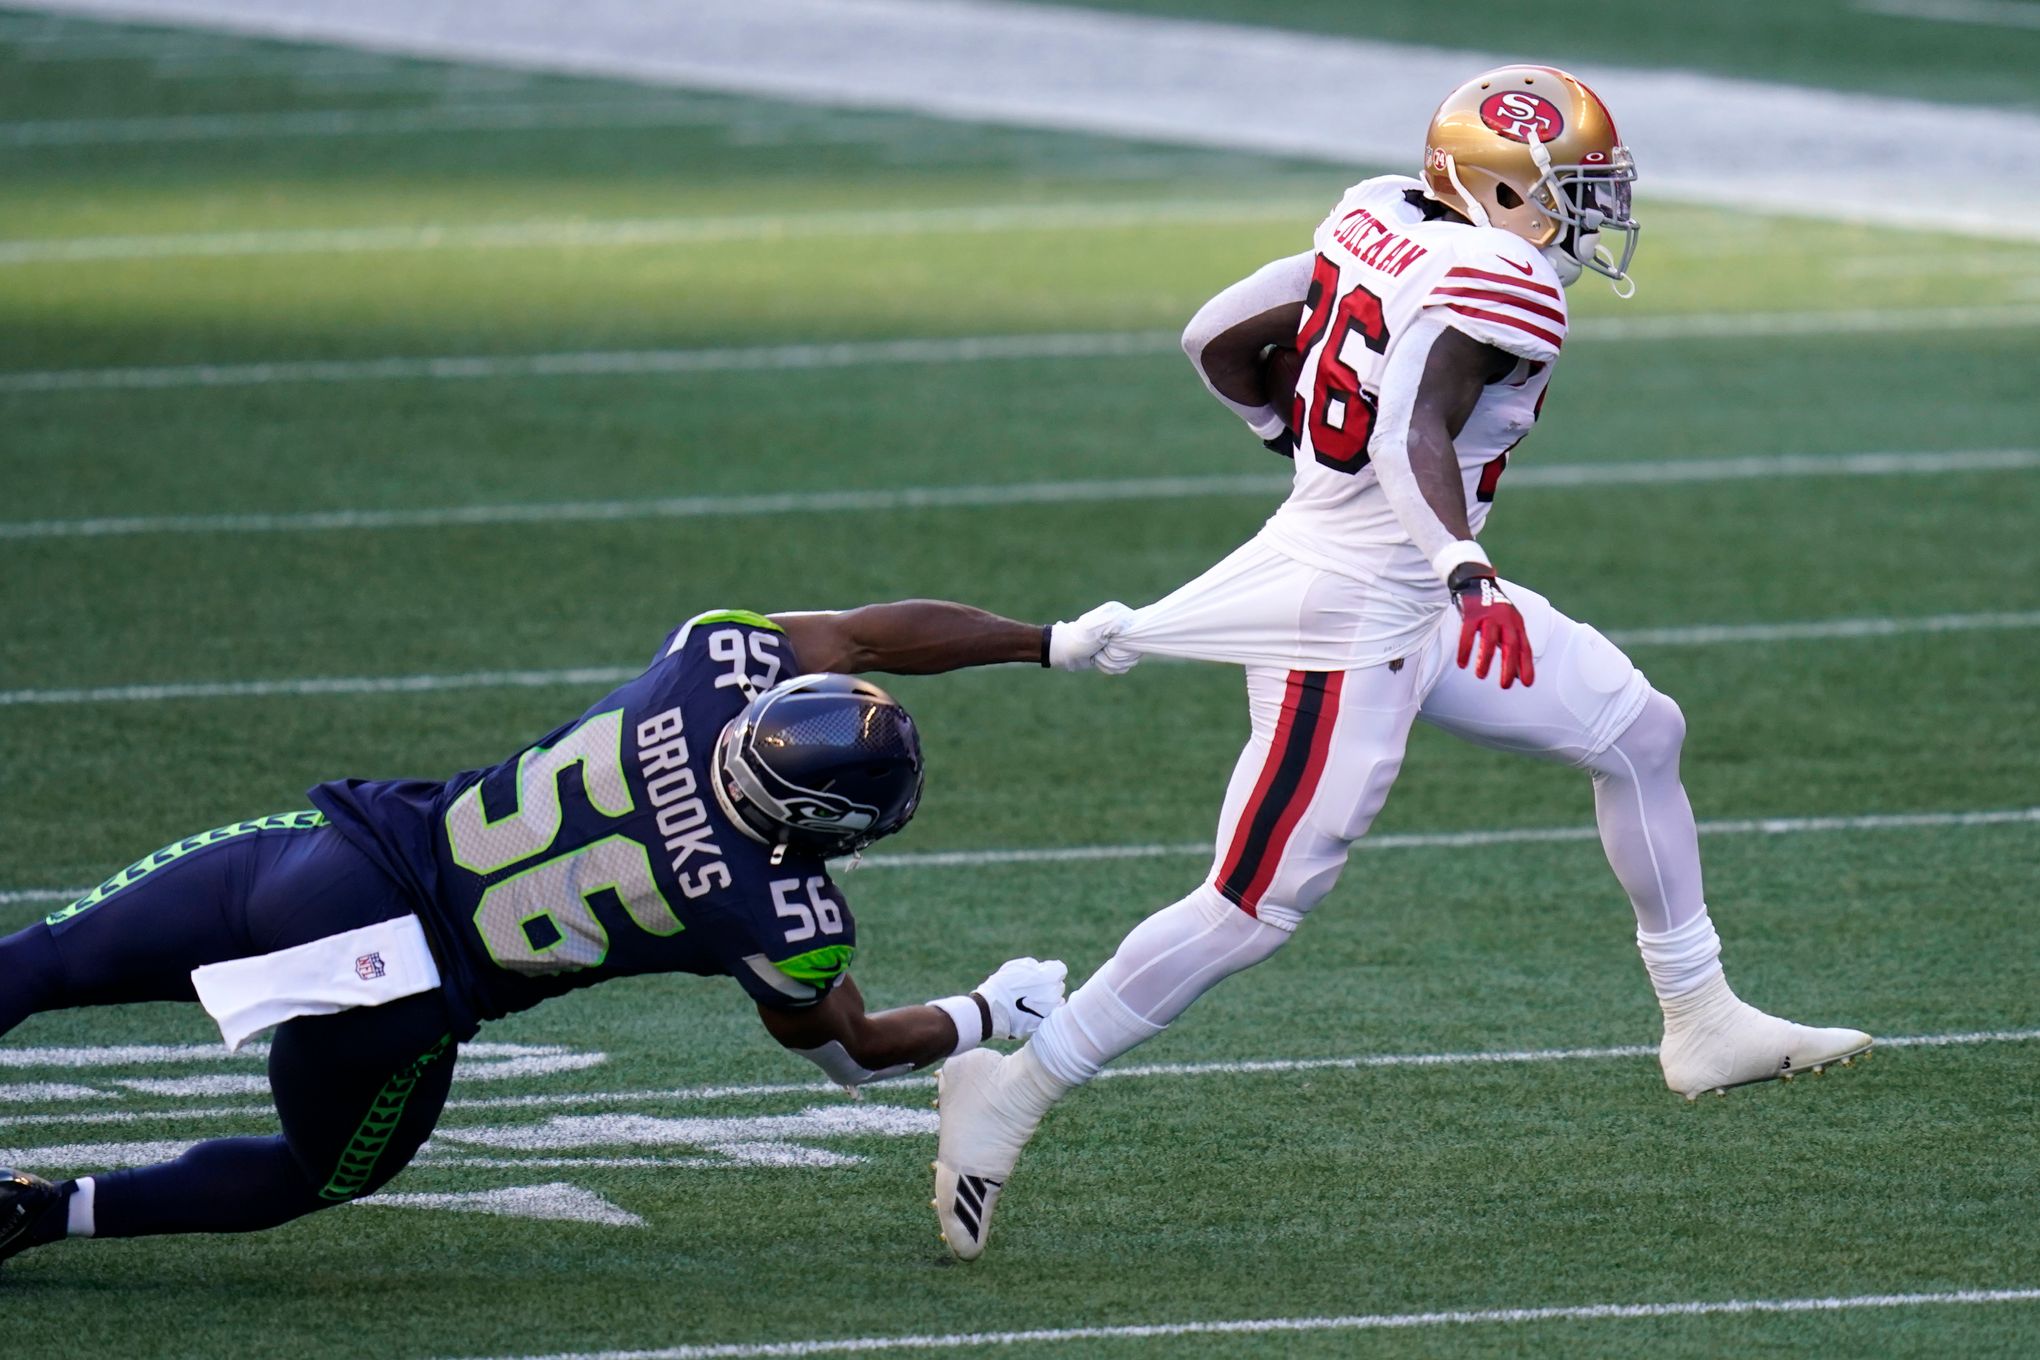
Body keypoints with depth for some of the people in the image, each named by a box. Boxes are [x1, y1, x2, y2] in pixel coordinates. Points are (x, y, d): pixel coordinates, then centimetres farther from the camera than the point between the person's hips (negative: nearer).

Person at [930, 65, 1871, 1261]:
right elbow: (1418, 434, -35)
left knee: (1639, 732, 14)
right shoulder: (1499, 283, -19)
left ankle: (1703, 1024, 23)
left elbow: (1217, 336, 10)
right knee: (1254, 912, -6)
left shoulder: (1384, 223, 4)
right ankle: (1013, 1091, 1)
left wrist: (1295, 432, 27)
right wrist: (1463, 562, -49)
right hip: (1352, 620, -10)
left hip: (1415, 600, 10)